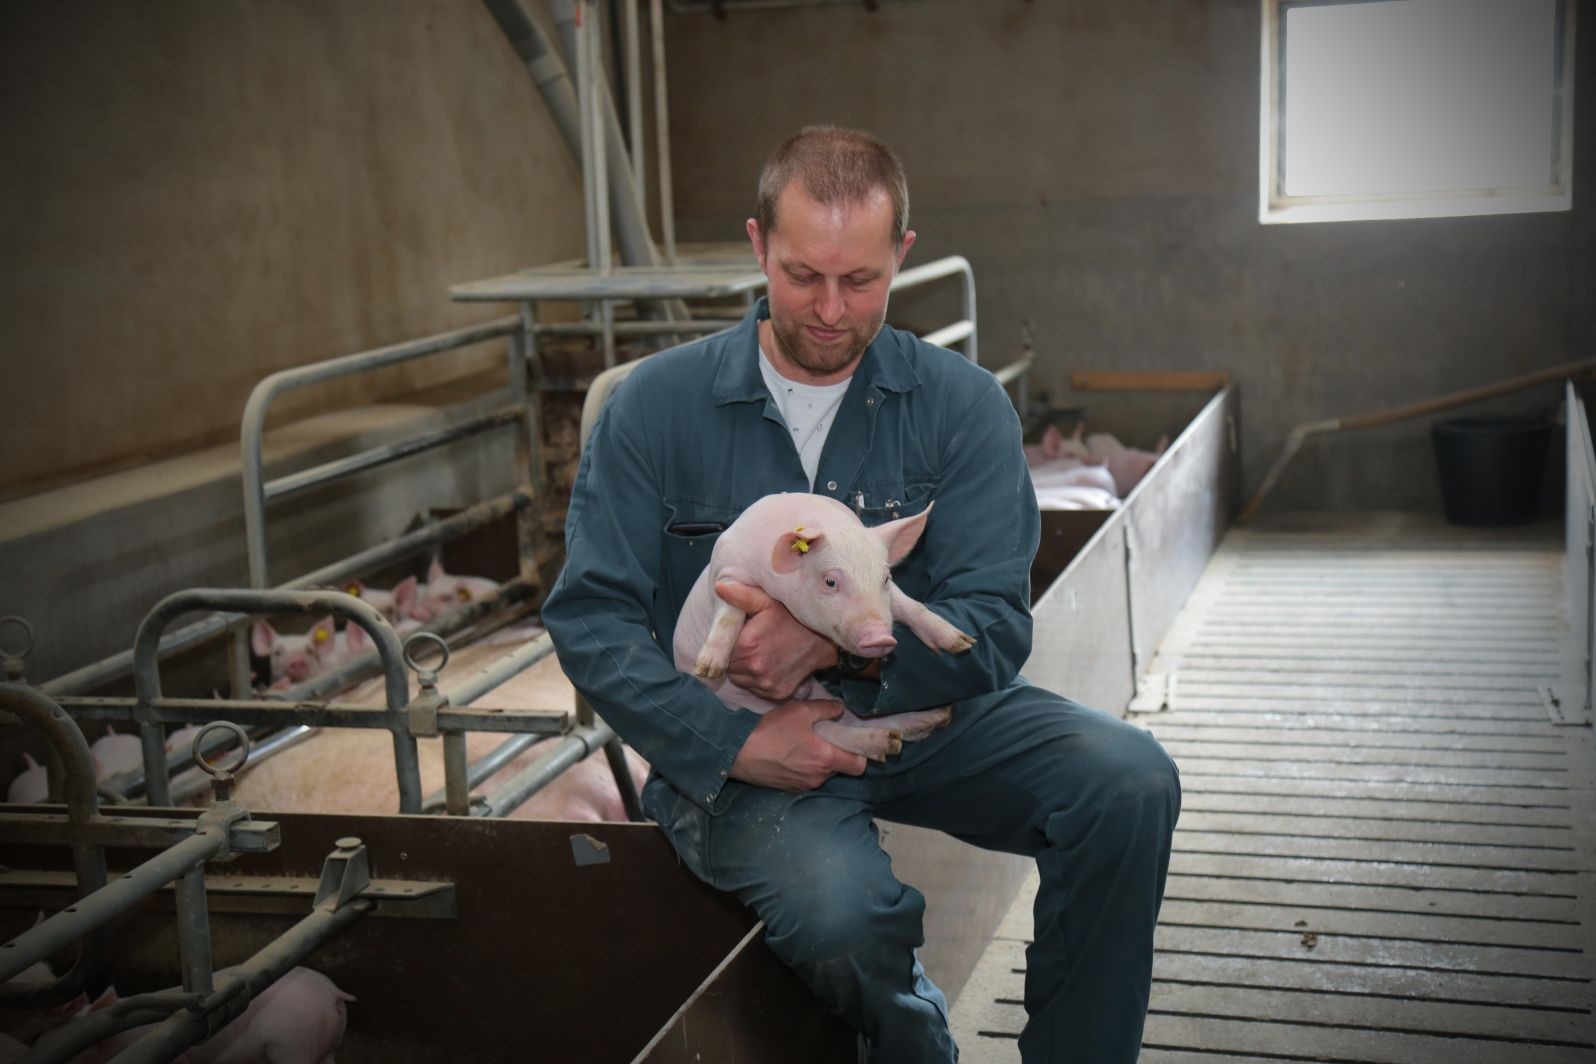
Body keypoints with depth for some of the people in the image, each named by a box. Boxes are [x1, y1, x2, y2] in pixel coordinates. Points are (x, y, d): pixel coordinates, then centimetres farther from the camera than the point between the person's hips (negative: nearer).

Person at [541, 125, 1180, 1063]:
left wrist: (835, 643, -24)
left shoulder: (963, 405, -2)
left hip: (923, 713, 2)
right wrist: (735, 744, -19)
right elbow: (590, 620, -6)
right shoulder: (657, 406, -3)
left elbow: (995, 631, -7)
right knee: (841, 913, -32)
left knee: (1131, 782, -22)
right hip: (739, 741, -2)